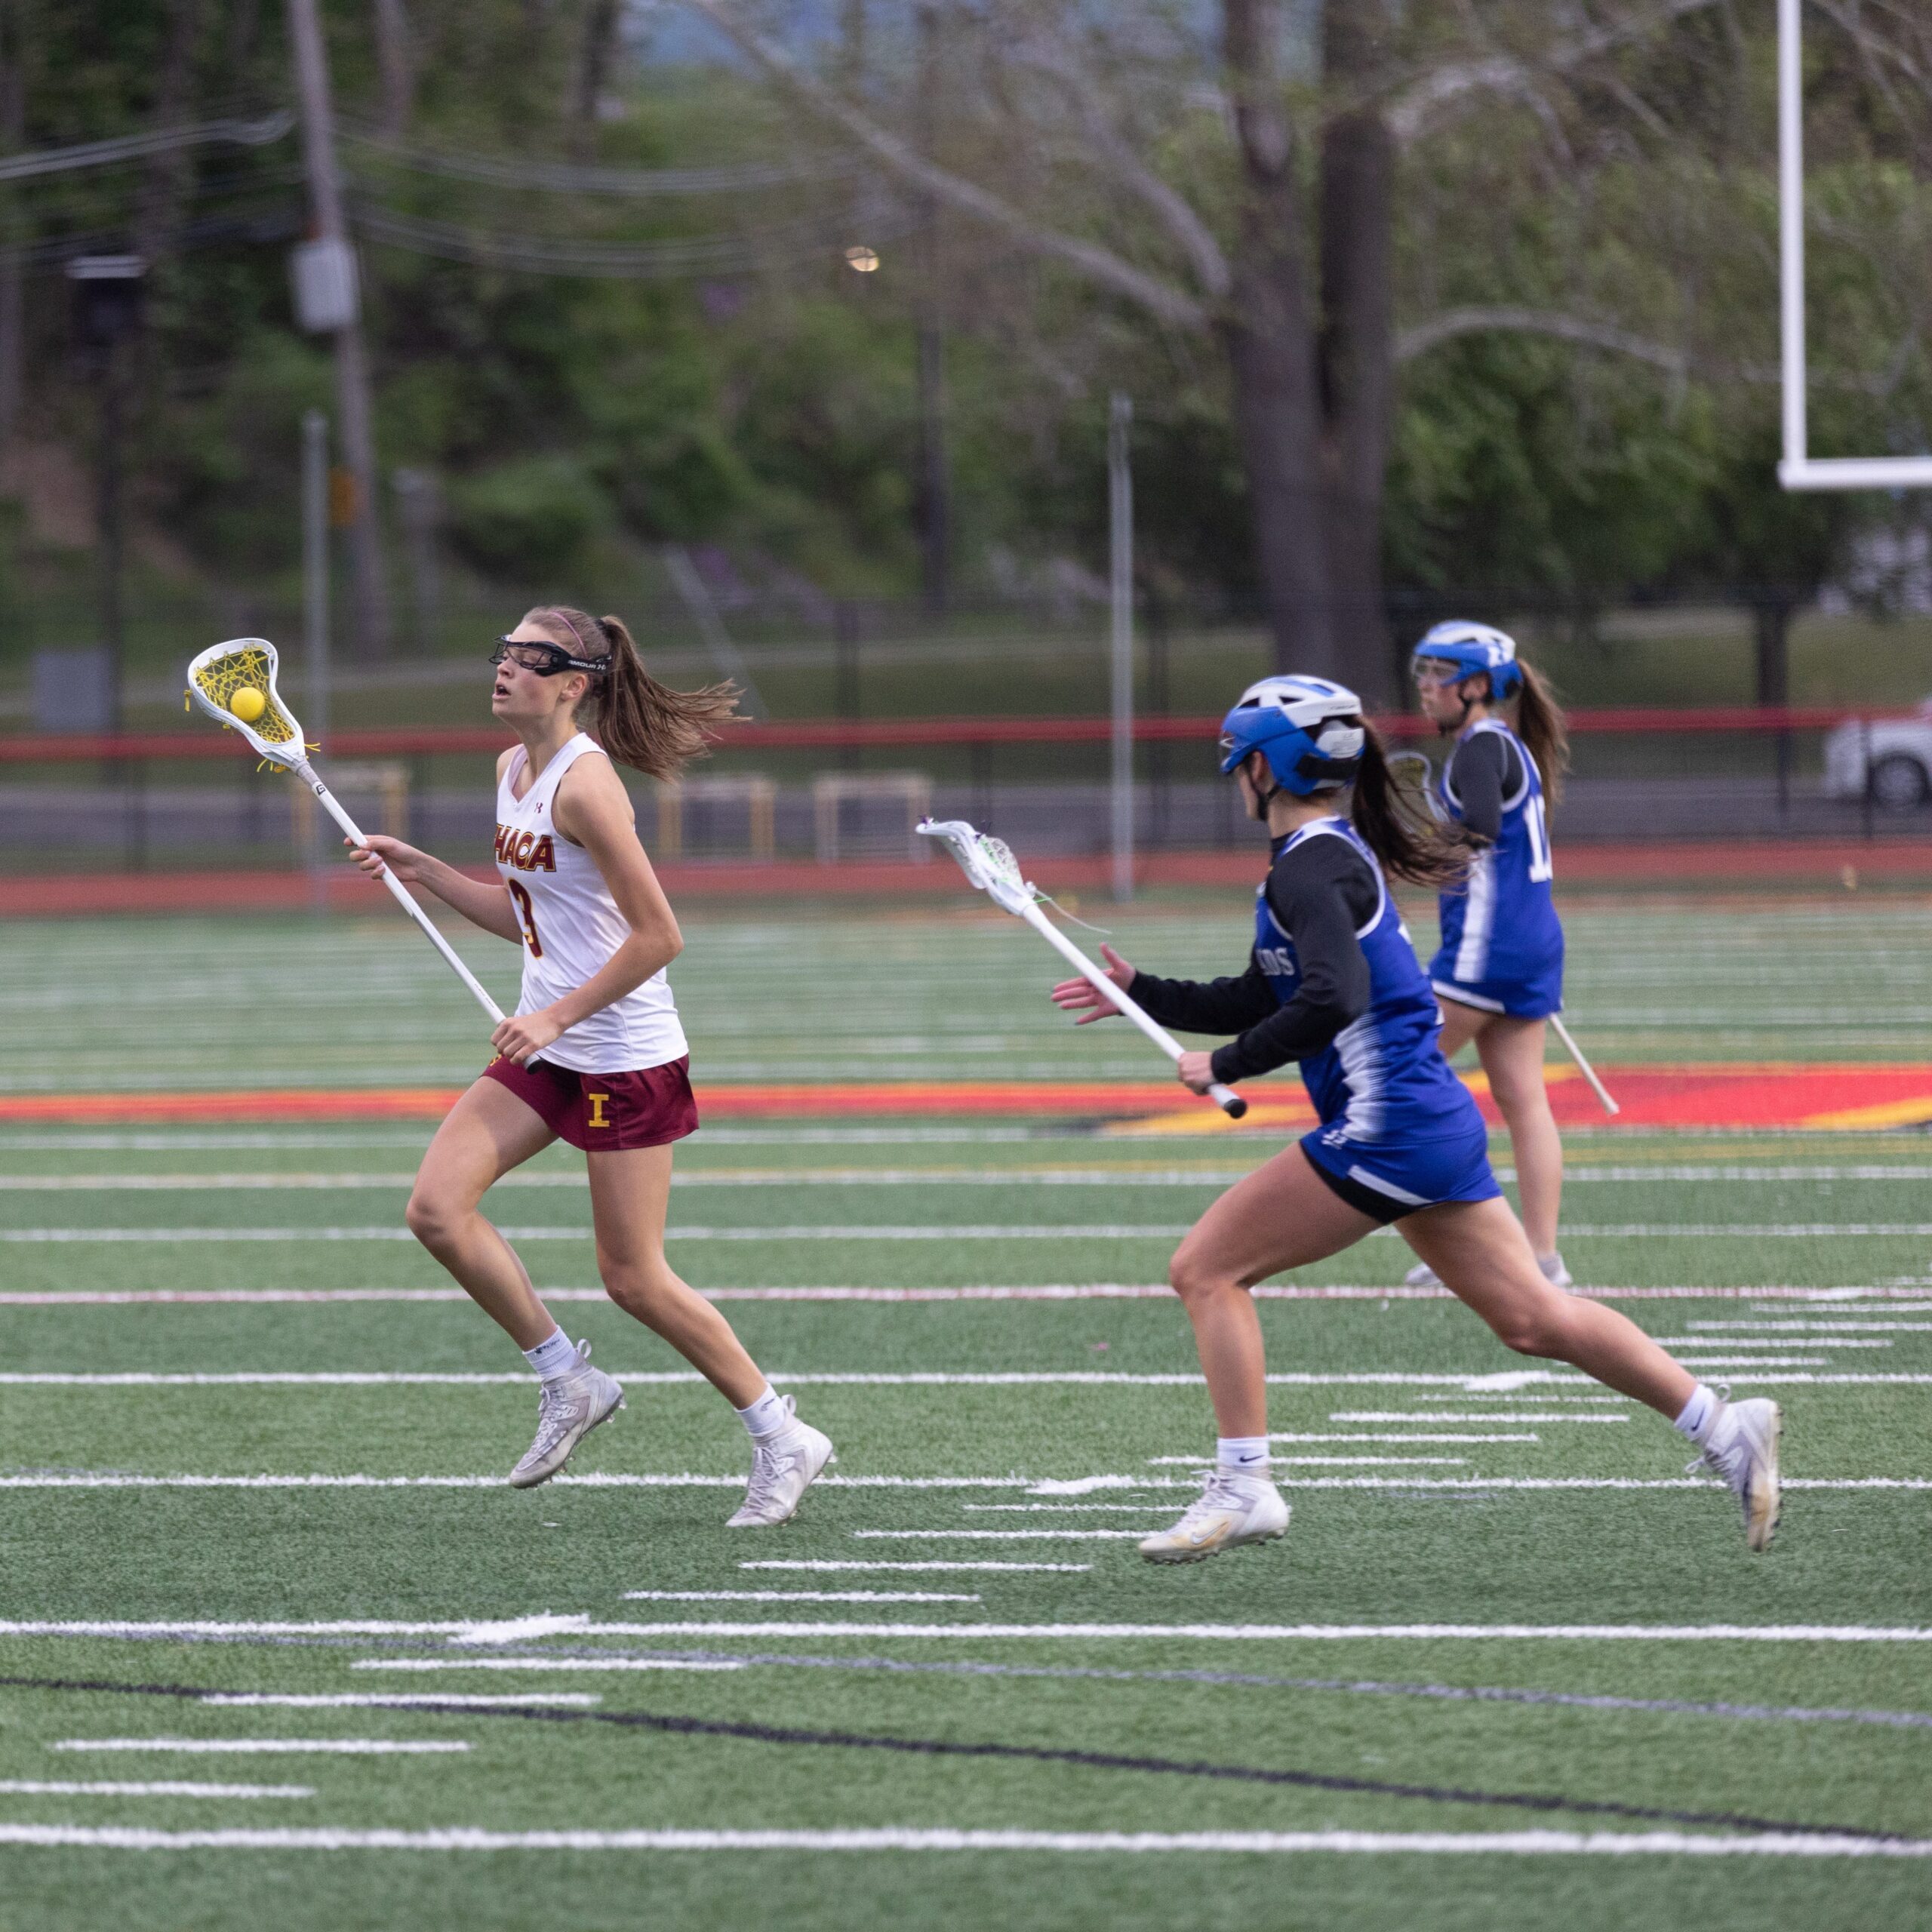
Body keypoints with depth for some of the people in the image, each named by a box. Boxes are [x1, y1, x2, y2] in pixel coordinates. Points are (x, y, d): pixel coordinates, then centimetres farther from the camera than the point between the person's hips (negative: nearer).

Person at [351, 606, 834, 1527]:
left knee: (633, 1279, -3)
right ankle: (567, 1380, 9)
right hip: (545, 1048, 9)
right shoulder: (512, 769, 9)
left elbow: (658, 936, -21)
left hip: (623, 1053, -9)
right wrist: (420, 871, 12)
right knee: (437, 1208, -6)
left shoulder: (582, 784, -19)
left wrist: (559, 1015, -20)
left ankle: (781, 1439, 13)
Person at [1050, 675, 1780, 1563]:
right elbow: (1262, 1001, 29)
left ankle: (1242, 1490, -5)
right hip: (1434, 1123, 10)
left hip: (1386, 1128, -10)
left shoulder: (1310, 867, -12)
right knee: (1532, 1317, 9)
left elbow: (1334, 998, -28)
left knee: (1206, 1267, -4)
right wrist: (1143, 993, 26)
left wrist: (1227, 1066, -18)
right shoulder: (1334, 854, 18)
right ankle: (1724, 1425, 6)